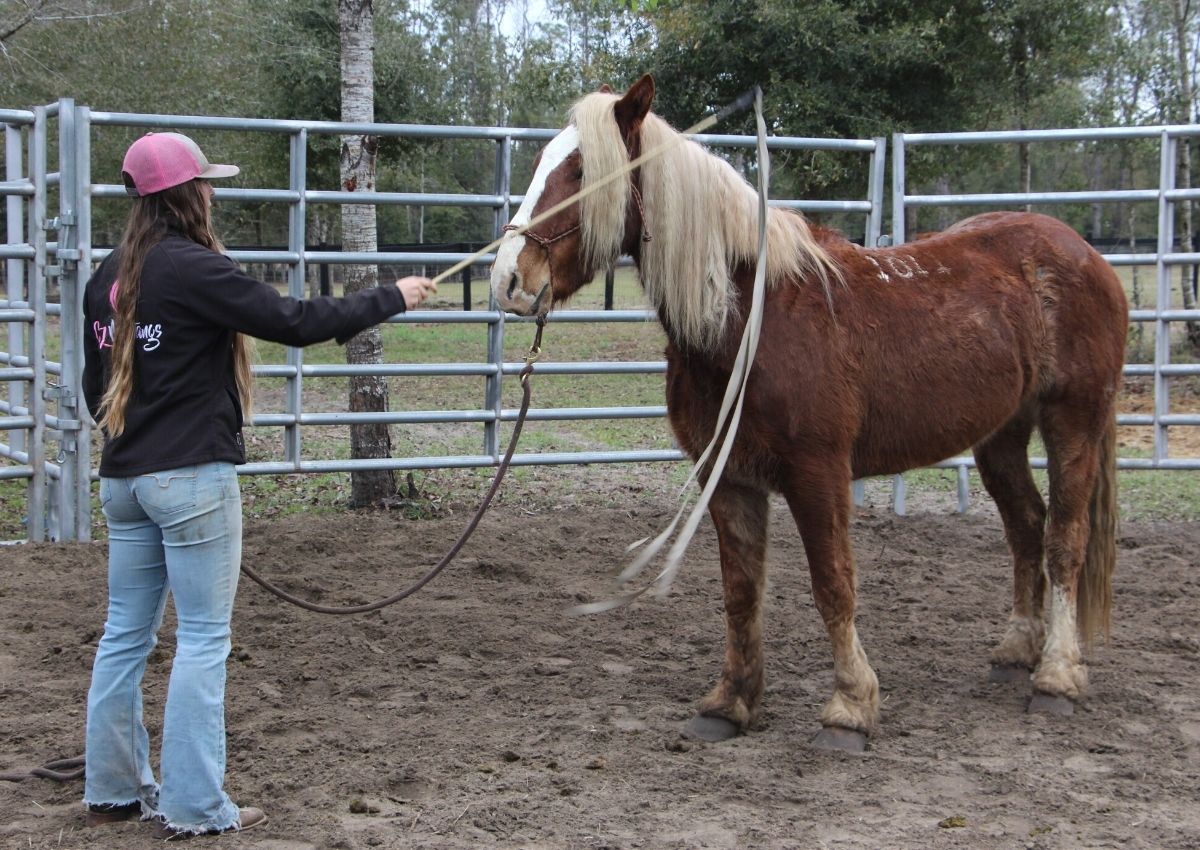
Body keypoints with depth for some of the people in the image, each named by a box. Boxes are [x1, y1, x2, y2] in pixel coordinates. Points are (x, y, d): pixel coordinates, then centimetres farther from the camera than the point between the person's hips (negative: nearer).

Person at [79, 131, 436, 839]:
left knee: (126, 634, 14)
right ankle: (193, 807, 2)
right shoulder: (195, 270, -15)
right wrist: (392, 298, -6)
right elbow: (295, 322, -16)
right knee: (204, 638, -1)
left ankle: (114, 789, 22)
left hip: (123, 480, 8)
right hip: (193, 476, -8)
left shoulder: (108, 277, 10)